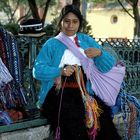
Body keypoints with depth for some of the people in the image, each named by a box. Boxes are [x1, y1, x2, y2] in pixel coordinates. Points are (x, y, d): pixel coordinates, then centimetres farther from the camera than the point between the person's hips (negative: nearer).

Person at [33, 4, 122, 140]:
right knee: (73, 119, -32)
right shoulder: (51, 44, 9)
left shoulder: (87, 40, 18)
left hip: (84, 93, 3)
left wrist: (100, 53, -5)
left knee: (101, 115, -25)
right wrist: (60, 71, -18)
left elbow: (109, 66, 15)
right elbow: (38, 70, -3)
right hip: (58, 93, -2)